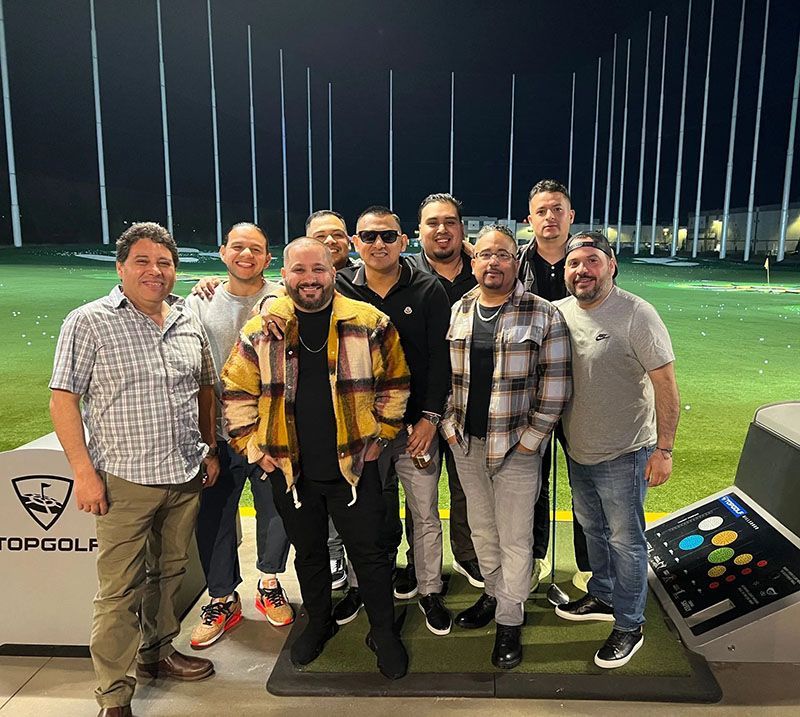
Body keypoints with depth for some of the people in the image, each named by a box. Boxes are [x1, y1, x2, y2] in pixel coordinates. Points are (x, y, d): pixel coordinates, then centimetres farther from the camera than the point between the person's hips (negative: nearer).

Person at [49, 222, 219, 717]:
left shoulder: (189, 323, 7)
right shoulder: (89, 322, -7)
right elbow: (63, 400, -8)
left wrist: (210, 450, 14)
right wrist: (84, 472, -12)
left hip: (186, 477, 5)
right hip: (124, 482, -5)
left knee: (170, 573, 19)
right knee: (120, 590, 3)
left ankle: (157, 651, 41)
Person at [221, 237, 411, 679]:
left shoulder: (370, 323, -6)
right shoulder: (260, 332, -3)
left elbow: (394, 382, 4)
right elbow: (236, 394, 4)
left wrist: (381, 436, 1)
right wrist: (253, 448, 0)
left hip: (354, 465, -1)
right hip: (290, 470, 2)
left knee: (369, 552, 10)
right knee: (308, 552, 19)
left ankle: (383, 632, 31)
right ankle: (318, 623, 43)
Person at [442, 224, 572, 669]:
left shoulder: (543, 315, -8)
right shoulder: (457, 312, 5)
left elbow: (556, 386, -8)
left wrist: (531, 438, -10)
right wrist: (449, 424, 4)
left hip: (517, 447, -4)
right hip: (466, 443, 5)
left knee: (515, 537, 6)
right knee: (482, 528, 19)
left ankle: (510, 623, 24)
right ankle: (495, 594, 41)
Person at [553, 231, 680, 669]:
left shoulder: (636, 315, -18)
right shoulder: (559, 313, -2)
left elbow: (665, 383, -16)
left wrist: (664, 449, -17)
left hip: (623, 454, -6)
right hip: (578, 451, 6)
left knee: (625, 541, 8)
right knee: (593, 530, 23)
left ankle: (629, 625, 27)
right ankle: (602, 597, 44)